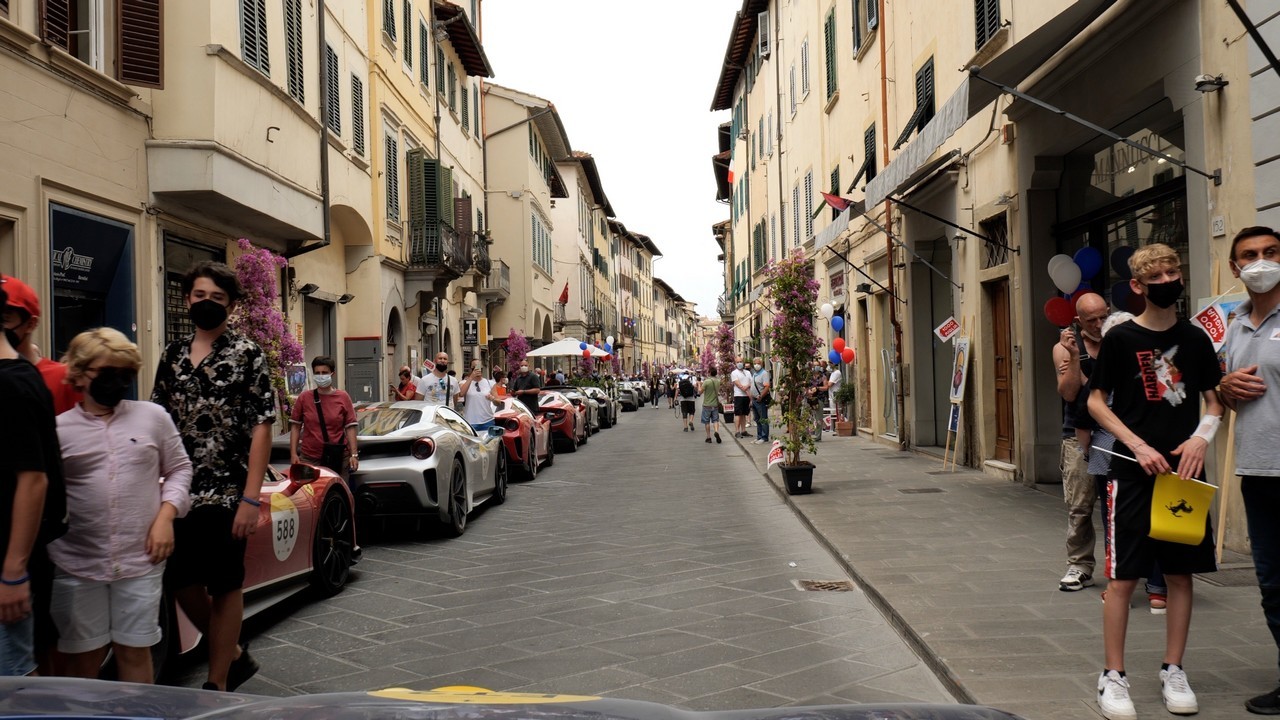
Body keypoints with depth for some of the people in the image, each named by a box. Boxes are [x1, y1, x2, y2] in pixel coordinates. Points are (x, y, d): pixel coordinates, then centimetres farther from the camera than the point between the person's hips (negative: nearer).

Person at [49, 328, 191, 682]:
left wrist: (165, 516, -2)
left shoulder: (153, 417, 5)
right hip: (77, 564, 0)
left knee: (135, 651, 9)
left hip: (141, 560, 1)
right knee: (82, 655, 9)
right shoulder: (57, 429, 1)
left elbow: (179, 469, 11)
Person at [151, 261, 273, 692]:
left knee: (224, 586, 5)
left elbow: (262, 428, -9)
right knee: (181, 582, 11)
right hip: (180, 493, 5)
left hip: (226, 493, -5)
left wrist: (250, 498, -15)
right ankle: (234, 656, 31)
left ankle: (217, 683, 18)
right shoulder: (173, 355, 9)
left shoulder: (247, 354, -5)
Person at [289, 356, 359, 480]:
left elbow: (350, 427, 1)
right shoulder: (304, 397, 3)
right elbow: (295, 426, 7)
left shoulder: (343, 397, 1)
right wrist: (293, 453, 0)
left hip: (339, 458, 0)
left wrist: (354, 454, -5)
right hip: (310, 458, 0)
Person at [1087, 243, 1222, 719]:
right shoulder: (1121, 338, -3)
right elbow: (1095, 401, -2)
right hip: (1133, 474, -3)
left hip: (1183, 471, 4)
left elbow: (1214, 400, 13)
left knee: (1181, 574, 9)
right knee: (1123, 576, -2)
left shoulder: (1195, 339, 7)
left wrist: (1201, 437, -7)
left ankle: (1173, 672, 22)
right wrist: (1138, 445, -12)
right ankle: (1112, 676, 8)